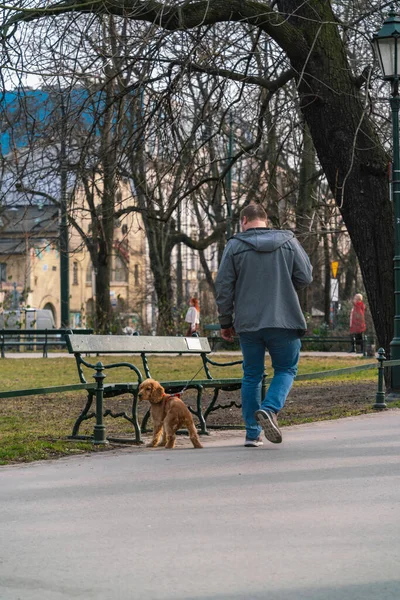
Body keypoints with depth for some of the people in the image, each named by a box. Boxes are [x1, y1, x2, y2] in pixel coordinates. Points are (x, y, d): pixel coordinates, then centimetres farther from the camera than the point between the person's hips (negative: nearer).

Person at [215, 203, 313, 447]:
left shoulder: (235, 246, 0)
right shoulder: (288, 242, 2)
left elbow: (224, 287, -1)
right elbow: (305, 277, 2)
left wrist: (226, 322, 9)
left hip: (248, 323, 1)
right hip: (284, 320, -1)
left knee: (252, 375, 12)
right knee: (286, 369, 12)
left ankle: (253, 433, 12)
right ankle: (270, 409, -14)